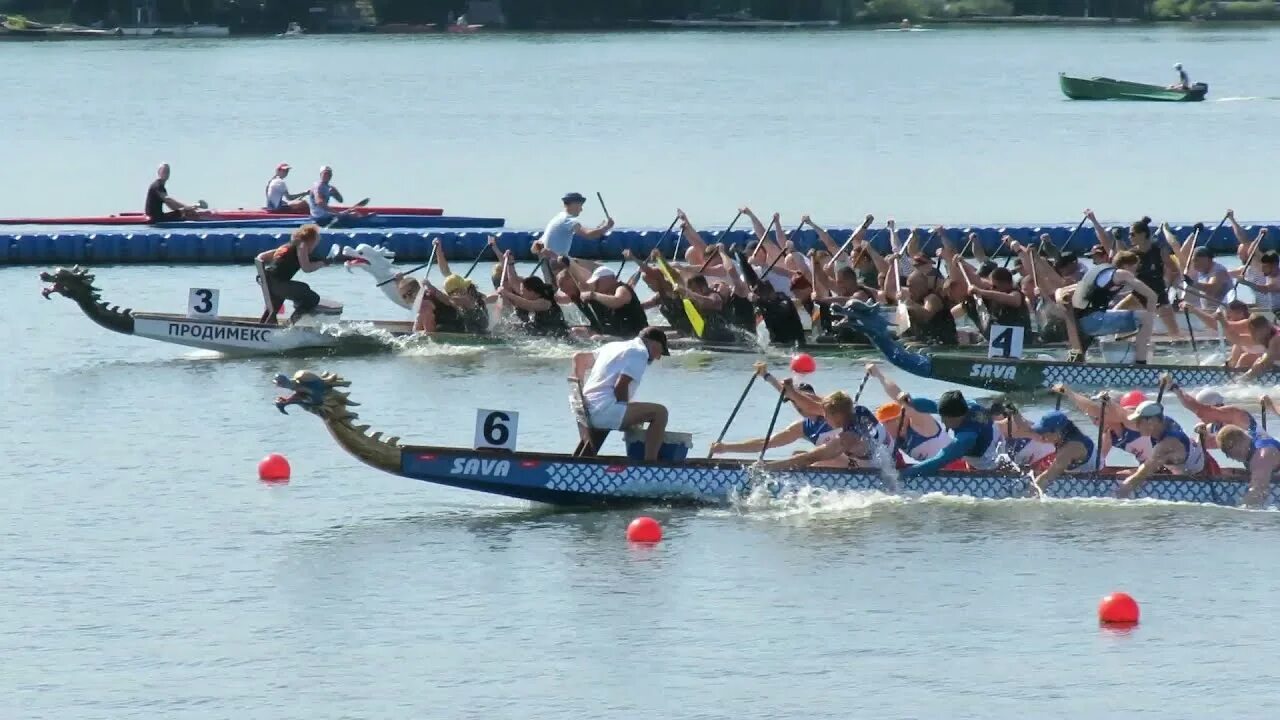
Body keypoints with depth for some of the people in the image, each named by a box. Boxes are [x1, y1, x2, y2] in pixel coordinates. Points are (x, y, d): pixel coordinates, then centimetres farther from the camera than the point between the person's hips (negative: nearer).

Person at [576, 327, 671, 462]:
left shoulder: (613, 346, 22)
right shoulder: (640, 353, -4)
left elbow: (578, 358, 29)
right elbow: (620, 386, -15)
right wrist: (628, 417, -2)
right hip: (604, 412, -10)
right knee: (659, 412, -10)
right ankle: (650, 463, -17)